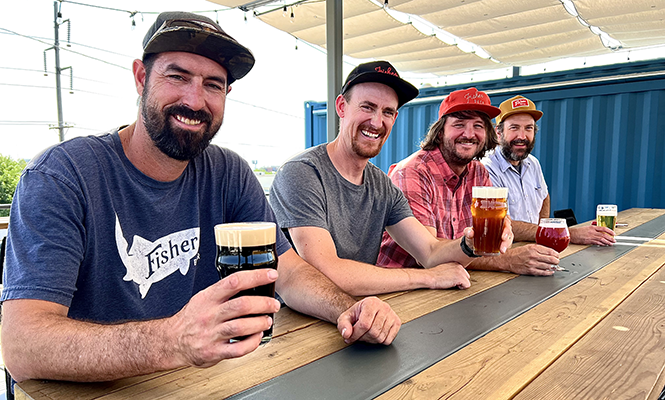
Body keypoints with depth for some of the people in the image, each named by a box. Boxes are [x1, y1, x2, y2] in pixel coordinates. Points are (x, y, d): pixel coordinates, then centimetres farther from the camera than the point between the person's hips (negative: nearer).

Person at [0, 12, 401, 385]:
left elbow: (289, 272, -1)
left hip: (202, 379, 3)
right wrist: (171, 343, -41)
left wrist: (350, 310, -21)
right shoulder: (60, 176, -15)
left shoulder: (228, 173, -2)